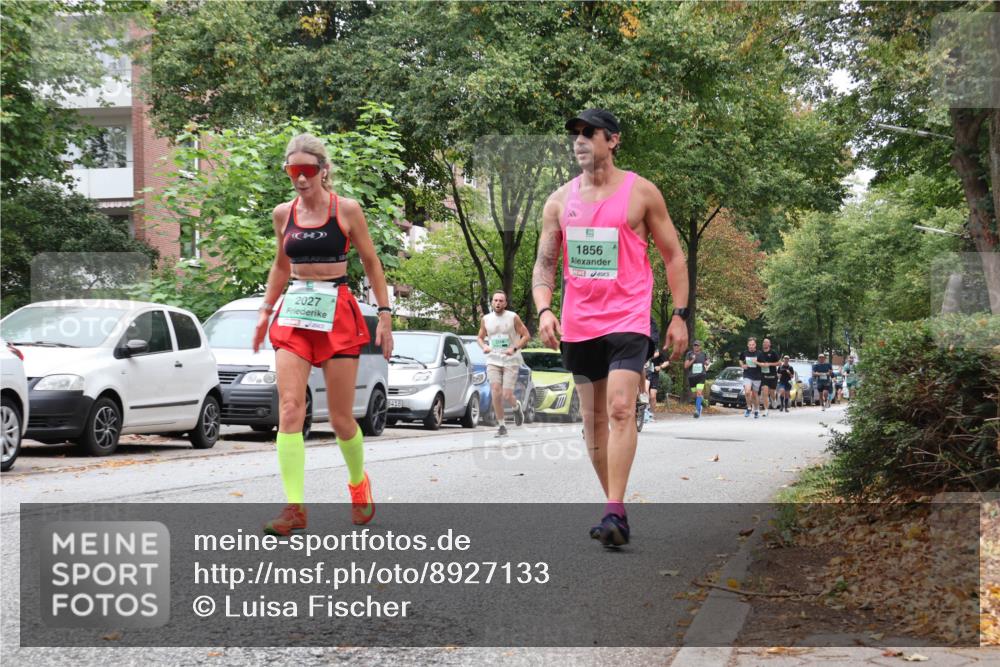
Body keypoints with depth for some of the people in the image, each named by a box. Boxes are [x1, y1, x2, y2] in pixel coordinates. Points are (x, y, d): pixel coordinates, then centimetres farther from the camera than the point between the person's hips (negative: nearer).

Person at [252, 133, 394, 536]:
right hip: (293, 314, 3)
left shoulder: (346, 210, -3)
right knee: (289, 409, -13)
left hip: (337, 313, -3)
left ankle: (359, 483, 31)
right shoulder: (283, 214, 7)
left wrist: (385, 314, -1)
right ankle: (295, 507, -13)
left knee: (341, 418, 2)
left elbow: (371, 263, 3)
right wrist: (265, 313, 19)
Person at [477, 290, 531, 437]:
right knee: (496, 393, -11)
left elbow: (526, 336, -3)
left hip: (511, 361, -2)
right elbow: (480, 337, 18)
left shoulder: (513, 317, -4)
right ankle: (501, 426, 2)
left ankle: (517, 406, 27)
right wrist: (484, 346, -4)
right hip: (493, 360, 3)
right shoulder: (486, 319, 5)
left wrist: (514, 348, -16)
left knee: (507, 395, -10)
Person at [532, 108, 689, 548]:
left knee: (620, 409, -19)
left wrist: (680, 315, -2)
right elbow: (544, 264, 10)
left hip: (627, 319, -5)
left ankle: (614, 514, -21)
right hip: (577, 325, 5)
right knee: (593, 419, 10)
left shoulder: (641, 193, -1)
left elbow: (673, 256, 4)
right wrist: (544, 310, -7)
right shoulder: (560, 201, 8)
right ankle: (614, 506, 22)